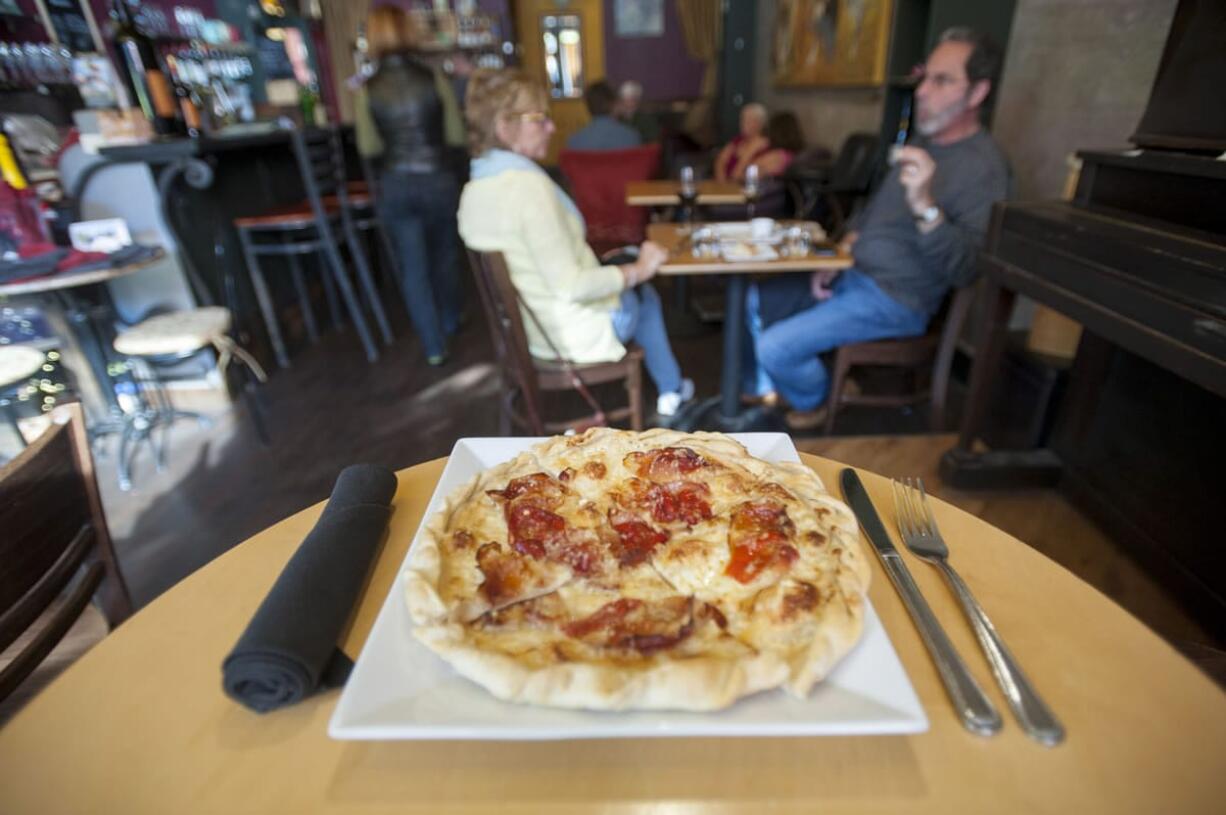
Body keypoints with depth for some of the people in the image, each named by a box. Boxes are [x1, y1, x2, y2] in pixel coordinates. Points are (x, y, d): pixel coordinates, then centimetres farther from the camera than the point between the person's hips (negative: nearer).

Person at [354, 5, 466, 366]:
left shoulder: (367, 89, -4)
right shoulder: (434, 78, -5)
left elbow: (368, 147, -1)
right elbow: (456, 134, -1)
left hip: (395, 186, 0)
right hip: (436, 180, 0)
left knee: (412, 266, 8)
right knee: (442, 255, 21)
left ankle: (434, 346, 10)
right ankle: (450, 320, 40)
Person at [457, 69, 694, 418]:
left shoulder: (472, 191, 0)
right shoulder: (528, 184, -27)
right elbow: (571, 286, -29)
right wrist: (637, 270, -16)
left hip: (525, 327, 8)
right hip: (574, 336, -8)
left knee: (639, 290, 28)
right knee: (644, 295, 22)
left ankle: (670, 390, 40)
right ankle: (670, 390, 40)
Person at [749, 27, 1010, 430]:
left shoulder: (984, 169, -19)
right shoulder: (923, 144, 10)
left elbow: (964, 271, -27)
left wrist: (925, 206, -41)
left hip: (893, 301, -9)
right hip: (852, 277, 9)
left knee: (774, 348, -20)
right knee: (757, 301, 8)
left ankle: (813, 402, 12)